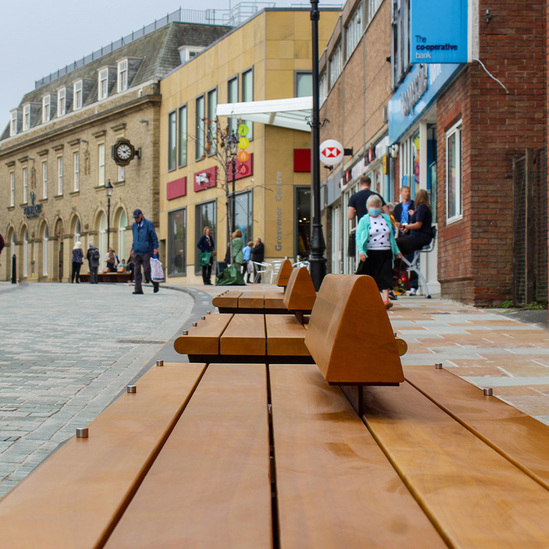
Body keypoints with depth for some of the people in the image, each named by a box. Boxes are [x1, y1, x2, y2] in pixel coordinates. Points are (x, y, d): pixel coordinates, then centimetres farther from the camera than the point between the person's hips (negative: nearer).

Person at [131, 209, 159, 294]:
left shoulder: (148, 224, -2)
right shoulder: (134, 225, 15)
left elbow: (154, 237, -2)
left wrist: (155, 248, -10)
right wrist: (133, 249, 19)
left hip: (146, 252, -5)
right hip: (137, 252, 5)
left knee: (147, 270, -6)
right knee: (136, 271, -2)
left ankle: (155, 284, 18)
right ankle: (138, 289, -1)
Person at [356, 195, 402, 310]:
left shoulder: (386, 218, 12)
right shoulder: (364, 220, 1)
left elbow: (391, 236, 21)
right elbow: (358, 237, -5)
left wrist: (396, 251, 20)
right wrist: (361, 251, -19)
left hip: (385, 253, 2)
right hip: (370, 253, -2)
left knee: (385, 275, -10)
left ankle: (386, 299, -16)